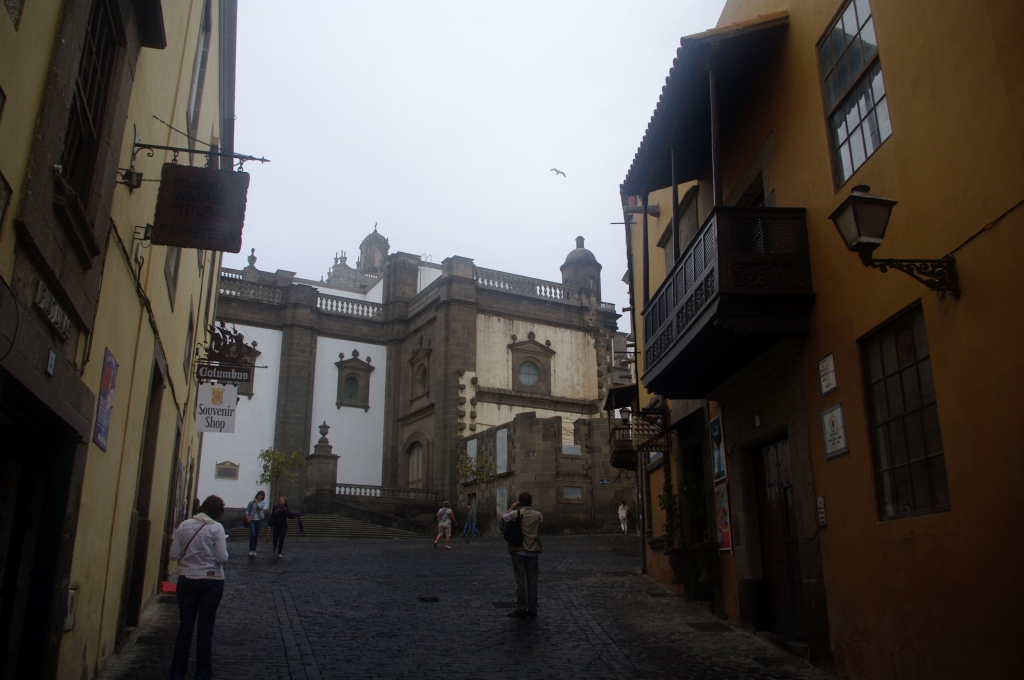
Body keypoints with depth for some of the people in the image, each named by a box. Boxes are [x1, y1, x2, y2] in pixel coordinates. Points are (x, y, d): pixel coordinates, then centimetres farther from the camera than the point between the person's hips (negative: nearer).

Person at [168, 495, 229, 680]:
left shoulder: (184, 525, -2)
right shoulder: (217, 528, -11)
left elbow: (174, 555, -2)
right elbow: (222, 558, -14)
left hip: (187, 580, 3)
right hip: (211, 581, -3)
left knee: (185, 626, 13)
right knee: (205, 628, 9)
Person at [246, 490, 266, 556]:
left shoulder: (262, 503, 7)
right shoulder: (251, 502, 2)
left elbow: (260, 507, -15)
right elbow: (247, 510, 0)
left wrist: (257, 501, -2)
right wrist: (247, 517, -15)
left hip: (259, 521, 2)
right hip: (252, 520, -2)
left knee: (256, 536, 5)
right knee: (252, 535, -14)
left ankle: (254, 550, 16)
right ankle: (250, 550, -9)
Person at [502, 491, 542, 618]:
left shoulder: (515, 514, -9)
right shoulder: (537, 515, 0)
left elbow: (503, 518, 10)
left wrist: (512, 508, 19)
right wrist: (530, 508, 23)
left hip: (519, 551, -3)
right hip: (533, 552, 3)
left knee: (520, 580, 1)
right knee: (532, 580, 8)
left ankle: (521, 609, 4)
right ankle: (532, 609, 13)